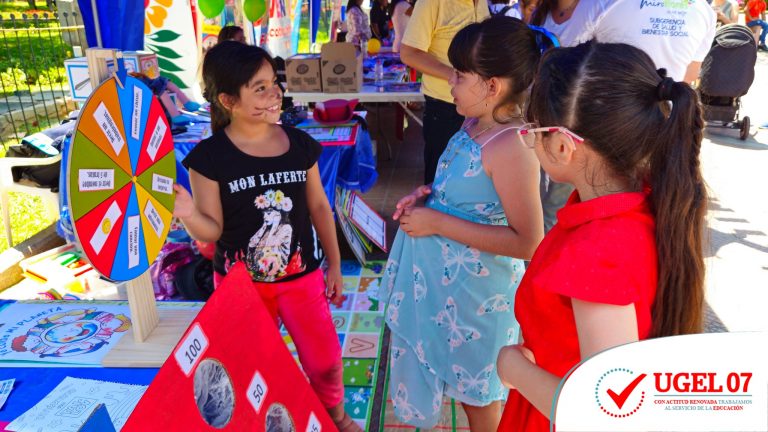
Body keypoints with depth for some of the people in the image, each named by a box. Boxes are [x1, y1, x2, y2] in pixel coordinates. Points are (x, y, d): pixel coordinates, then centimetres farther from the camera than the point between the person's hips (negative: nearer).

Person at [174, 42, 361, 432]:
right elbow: (212, 230, -11)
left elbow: (319, 206, 3)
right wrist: (188, 214, -33)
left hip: (301, 277, 2)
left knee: (325, 363, 13)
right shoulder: (209, 157, -15)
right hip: (240, 283, -2)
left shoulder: (299, 144, -6)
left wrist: (334, 264, 7)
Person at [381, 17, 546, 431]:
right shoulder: (475, 123, 0)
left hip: (474, 287, -8)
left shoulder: (510, 147, -28)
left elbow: (527, 242, -28)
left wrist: (437, 223, -25)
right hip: (445, 275, 8)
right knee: (462, 375, 29)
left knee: (477, 389, 18)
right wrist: (427, 195, -6)